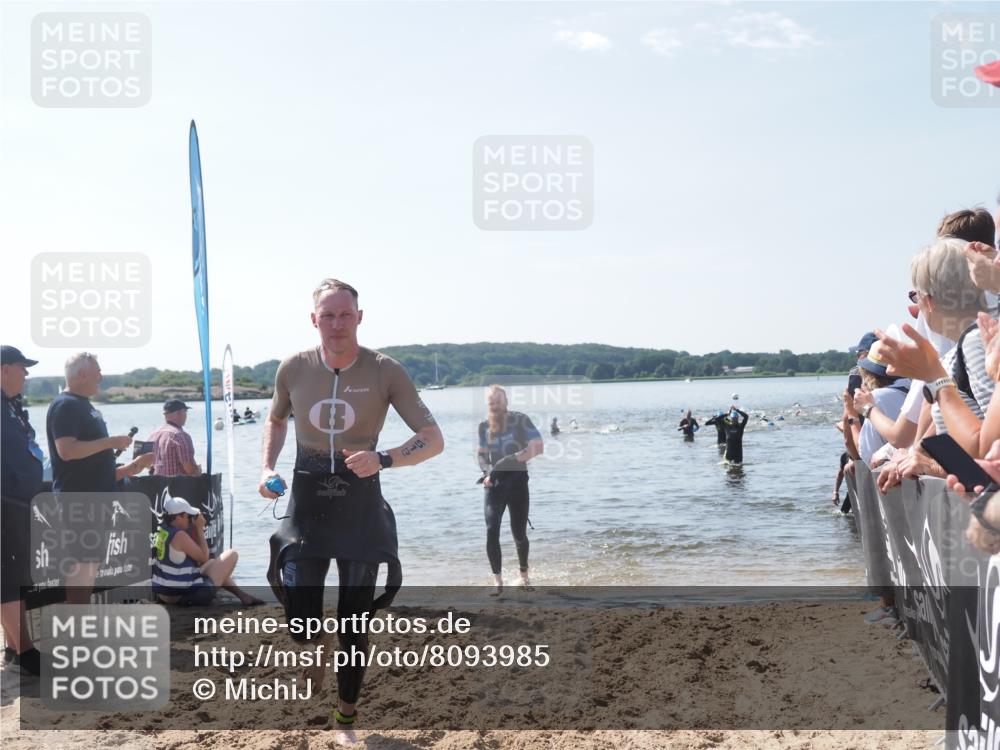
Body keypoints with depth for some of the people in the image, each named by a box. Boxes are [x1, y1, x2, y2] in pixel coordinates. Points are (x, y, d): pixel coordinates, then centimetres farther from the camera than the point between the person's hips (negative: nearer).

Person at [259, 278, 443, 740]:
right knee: (299, 622, -6)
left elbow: (433, 440, -12)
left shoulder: (385, 372, -12)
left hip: (360, 503, -1)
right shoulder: (293, 368, -5)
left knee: (354, 624, 5)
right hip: (306, 502, 1)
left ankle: (346, 720, 26)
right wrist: (268, 467, 0)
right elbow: (276, 419, 17)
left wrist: (383, 459, -28)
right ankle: (317, 644, 32)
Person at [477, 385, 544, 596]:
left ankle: (524, 575, 29)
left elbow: (538, 447, -17)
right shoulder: (484, 426, 6)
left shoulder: (520, 420, -8)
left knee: (519, 533, 6)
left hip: (517, 481, -2)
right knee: (492, 531, -12)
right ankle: (497, 580, -4)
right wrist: (486, 469, -5)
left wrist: (510, 460, -25)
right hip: (494, 483, 3)